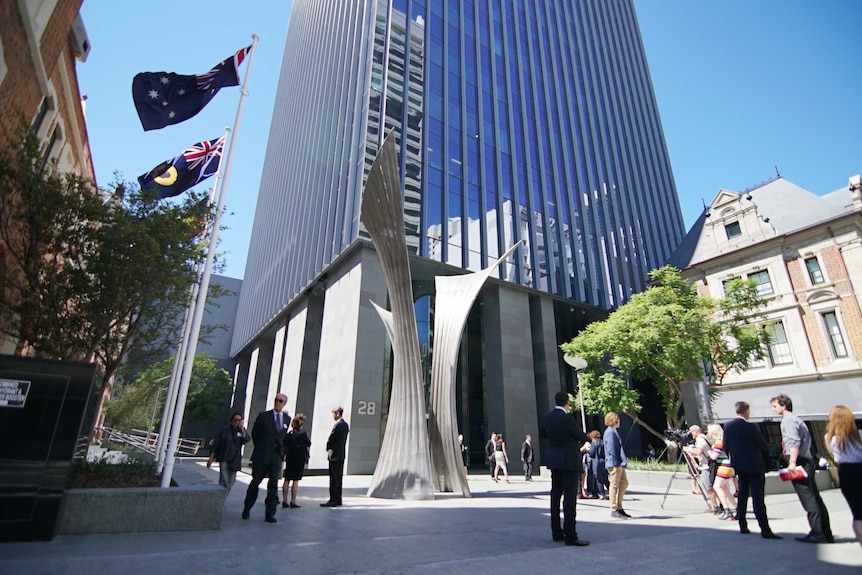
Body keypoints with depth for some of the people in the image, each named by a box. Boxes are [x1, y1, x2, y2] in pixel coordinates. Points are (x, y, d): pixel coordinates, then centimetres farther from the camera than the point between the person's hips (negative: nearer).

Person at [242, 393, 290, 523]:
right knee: (255, 482, 9)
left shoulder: (287, 419, 6)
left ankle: (270, 514, 7)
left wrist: (282, 451, 7)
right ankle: (246, 509, 29)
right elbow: (254, 433, 6)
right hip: (261, 456, -1)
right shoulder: (263, 416, -3)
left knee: (273, 485, -1)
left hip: (276, 457, 2)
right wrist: (260, 448, 9)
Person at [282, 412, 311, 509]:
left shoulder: (289, 433, 1)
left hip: (289, 458, 4)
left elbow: (284, 445, 5)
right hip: (300, 458, -4)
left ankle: (284, 501, 13)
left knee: (287, 480, 10)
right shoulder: (303, 433, -12)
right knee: (295, 480, 0)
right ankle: (293, 501, 2)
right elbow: (309, 444, -5)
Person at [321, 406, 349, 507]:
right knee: (339, 478, 13)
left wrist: (328, 448, 5)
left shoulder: (337, 425, -17)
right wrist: (329, 446, 13)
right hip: (342, 454, 9)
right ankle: (338, 500, 18)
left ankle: (333, 500, 0)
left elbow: (331, 439, -14)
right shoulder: (345, 424, 11)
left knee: (333, 478, -4)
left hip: (335, 454, -9)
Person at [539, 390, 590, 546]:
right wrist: (587, 438, 13)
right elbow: (581, 437, -9)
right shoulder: (567, 418, -19)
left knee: (556, 495, 12)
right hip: (569, 461, -7)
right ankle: (570, 535, -1)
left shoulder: (547, 417, 2)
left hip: (554, 461, 7)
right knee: (570, 497, -3)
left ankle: (556, 532, 20)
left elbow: (542, 434, 17)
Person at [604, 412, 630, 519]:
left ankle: (619, 507, 21)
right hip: (614, 463, -11)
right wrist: (615, 462, -20)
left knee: (624, 482, 15)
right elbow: (611, 449, -19)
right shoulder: (610, 432, -14)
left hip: (618, 463, 11)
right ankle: (614, 510, 2)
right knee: (614, 485, -5)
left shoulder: (613, 431, 19)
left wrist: (623, 461, 17)